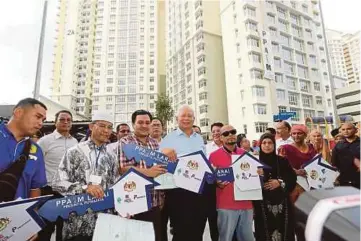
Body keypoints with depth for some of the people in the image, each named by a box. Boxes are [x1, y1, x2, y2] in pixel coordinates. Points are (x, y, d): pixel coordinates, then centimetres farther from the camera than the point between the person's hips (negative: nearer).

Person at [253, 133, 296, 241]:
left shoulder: (282, 161, 7)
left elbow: (293, 178, 4)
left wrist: (280, 182, -10)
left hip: (282, 203, 2)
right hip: (262, 205, -2)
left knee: (284, 231, 4)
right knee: (264, 231, -1)